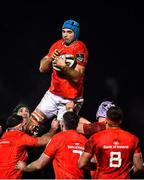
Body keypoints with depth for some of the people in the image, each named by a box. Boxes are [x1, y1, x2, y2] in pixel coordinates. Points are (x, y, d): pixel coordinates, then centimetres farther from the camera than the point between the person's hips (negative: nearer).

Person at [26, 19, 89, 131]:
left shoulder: (80, 49, -13)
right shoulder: (58, 45, 7)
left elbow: (77, 77, -17)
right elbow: (42, 68, 6)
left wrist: (63, 67, -31)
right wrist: (51, 58, -12)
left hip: (70, 100, -7)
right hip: (53, 94, 7)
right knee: (32, 123, 4)